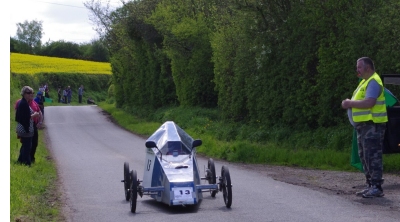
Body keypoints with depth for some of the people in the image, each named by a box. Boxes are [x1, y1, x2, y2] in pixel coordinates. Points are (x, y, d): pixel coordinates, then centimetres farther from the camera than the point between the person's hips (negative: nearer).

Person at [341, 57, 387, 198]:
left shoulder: (373, 82, -12)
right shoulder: (365, 81, 21)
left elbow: (369, 102, -24)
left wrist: (350, 103, -14)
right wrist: (349, 103, 5)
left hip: (372, 126, -11)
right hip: (363, 125, 11)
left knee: (373, 157, -10)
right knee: (364, 156, 12)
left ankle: (377, 187, -9)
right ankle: (370, 186, 18)